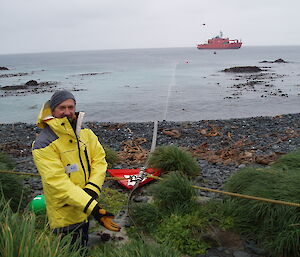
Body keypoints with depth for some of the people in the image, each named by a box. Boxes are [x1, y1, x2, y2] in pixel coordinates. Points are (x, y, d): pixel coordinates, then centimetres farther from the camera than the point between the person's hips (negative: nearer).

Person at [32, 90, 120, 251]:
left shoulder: (85, 133, 0)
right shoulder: (44, 144, -21)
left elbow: (99, 160, -4)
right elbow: (58, 182, -26)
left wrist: (92, 190, -21)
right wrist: (92, 207, -32)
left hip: (84, 211, 6)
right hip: (64, 215, -6)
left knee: (83, 247, 26)